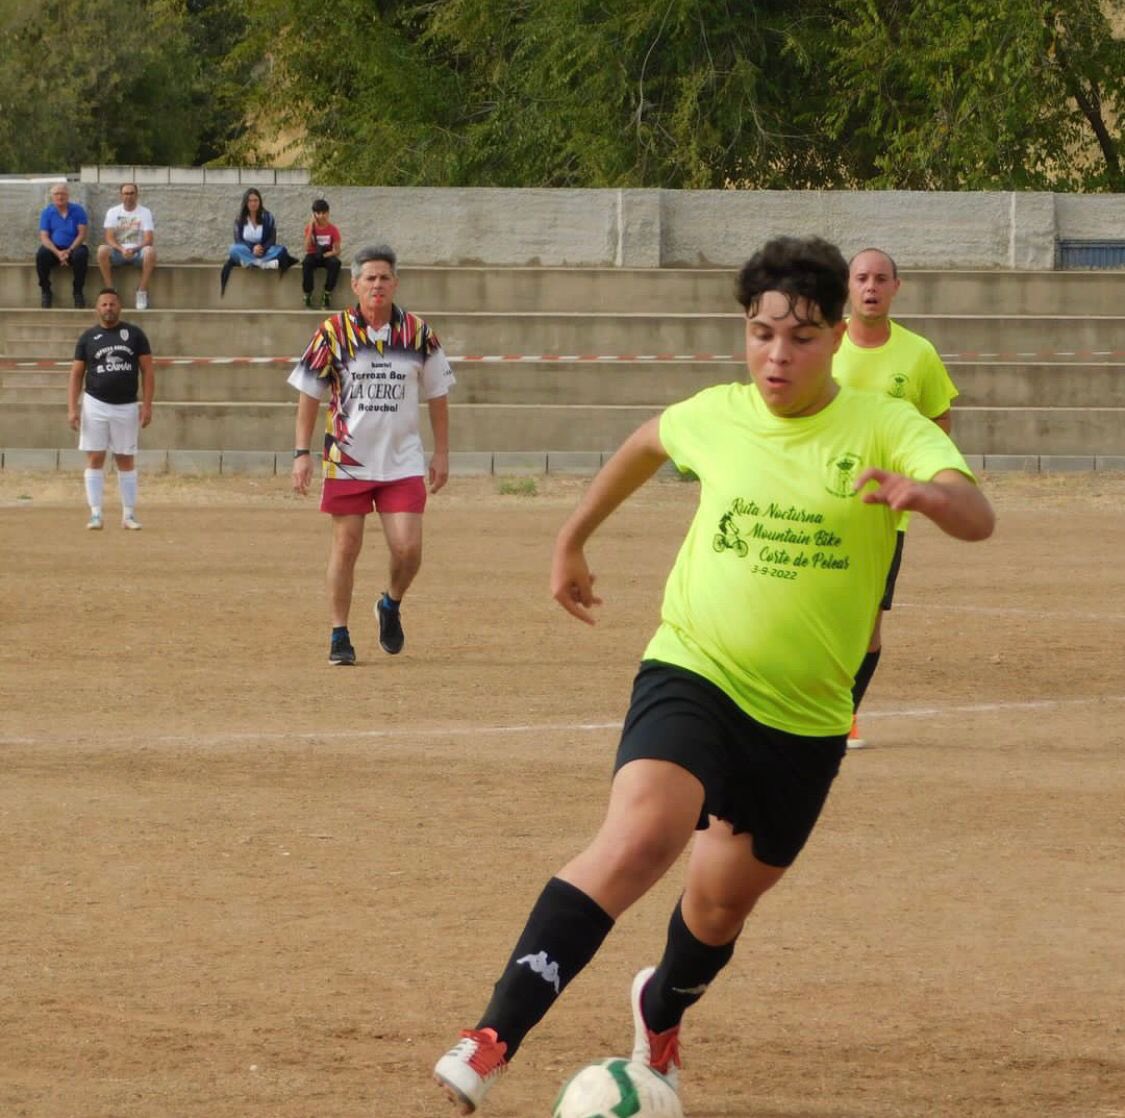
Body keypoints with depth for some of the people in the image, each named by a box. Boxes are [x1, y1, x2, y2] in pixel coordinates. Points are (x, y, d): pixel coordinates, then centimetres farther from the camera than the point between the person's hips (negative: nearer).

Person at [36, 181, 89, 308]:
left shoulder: (77, 210, 3)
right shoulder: (47, 212, 5)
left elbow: (82, 234, -2)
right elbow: (44, 237, -3)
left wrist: (69, 251, -17)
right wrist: (58, 253, -20)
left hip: (73, 247, -1)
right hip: (54, 248, 1)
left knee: (81, 254, -35)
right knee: (41, 254, -32)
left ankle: (78, 291, -18)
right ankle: (45, 290, -16)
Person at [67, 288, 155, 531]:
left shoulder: (135, 334, 2)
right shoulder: (88, 337, 4)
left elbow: (147, 371, 2)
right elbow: (76, 374, 5)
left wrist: (147, 405, -6)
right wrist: (72, 408, -5)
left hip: (126, 407, 0)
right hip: (95, 404, 0)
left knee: (126, 461, 5)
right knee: (95, 459, -3)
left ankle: (129, 514, 9)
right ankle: (95, 514, -1)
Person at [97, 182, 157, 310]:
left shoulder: (145, 212, 1)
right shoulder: (113, 212, 4)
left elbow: (148, 240, -7)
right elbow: (109, 238, -4)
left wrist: (133, 250, -24)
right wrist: (122, 250, -23)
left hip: (138, 251, -1)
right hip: (118, 251, 1)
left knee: (150, 251, -35)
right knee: (102, 250, -31)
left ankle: (142, 292, -25)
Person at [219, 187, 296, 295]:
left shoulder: (268, 217, 3)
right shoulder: (240, 219, 3)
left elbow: (272, 239, -3)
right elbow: (238, 241, -5)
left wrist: (262, 248, -24)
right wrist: (252, 248, -24)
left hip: (264, 252, 0)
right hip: (246, 252, 0)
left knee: (281, 250, -29)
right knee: (234, 249, -34)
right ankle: (266, 263, -45)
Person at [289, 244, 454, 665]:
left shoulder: (417, 332, 1)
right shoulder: (334, 331, -4)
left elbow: (437, 394, 10)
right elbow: (309, 393, 2)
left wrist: (441, 453, 8)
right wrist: (302, 453, -3)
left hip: (402, 461, 1)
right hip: (347, 462, -1)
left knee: (407, 549, -7)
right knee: (346, 547, 1)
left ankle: (391, 606, 23)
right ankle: (339, 635, 13)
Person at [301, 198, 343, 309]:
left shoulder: (333, 229, -2)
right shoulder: (309, 228, 0)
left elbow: (337, 250, -5)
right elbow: (307, 248, -12)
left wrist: (326, 254, -25)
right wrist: (311, 228, -15)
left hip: (327, 256, 0)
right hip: (314, 256, 0)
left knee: (335, 263, -36)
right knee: (306, 263, -36)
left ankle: (327, 293, -25)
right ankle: (307, 294, -27)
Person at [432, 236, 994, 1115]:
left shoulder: (884, 431, -9)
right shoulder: (715, 416, 0)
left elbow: (977, 518, -26)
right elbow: (647, 443, 24)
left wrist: (924, 492, -49)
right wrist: (573, 540, 31)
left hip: (806, 718, 1)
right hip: (693, 675, -1)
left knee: (724, 902, 16)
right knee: (641, 836, -28)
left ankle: (660, 1015, 52)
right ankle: (494, 1039, -32)